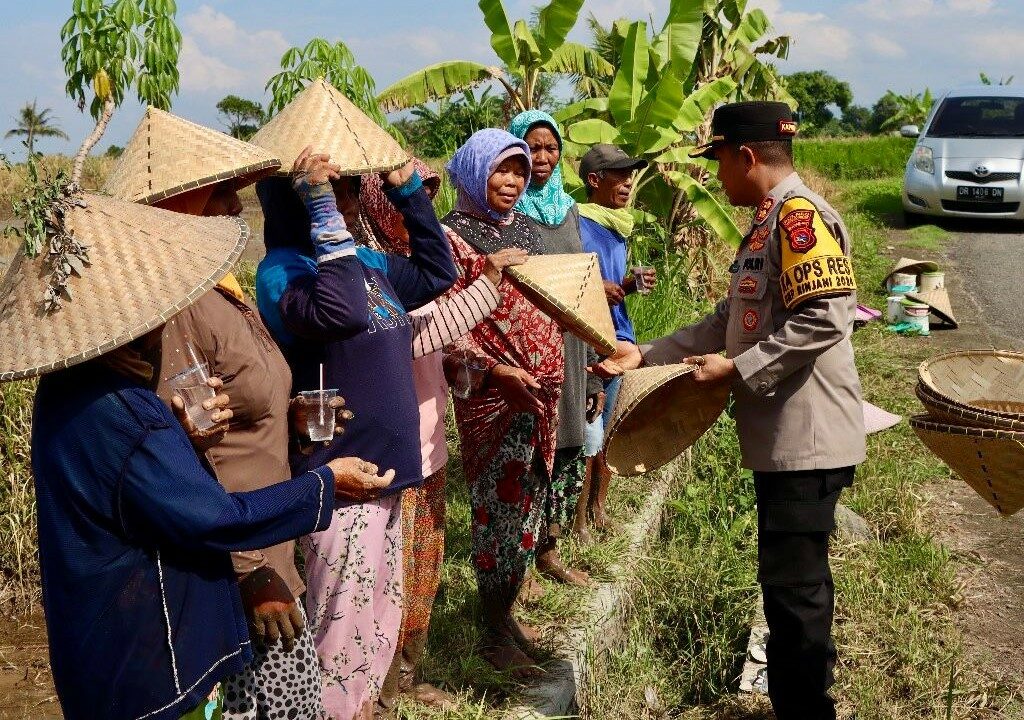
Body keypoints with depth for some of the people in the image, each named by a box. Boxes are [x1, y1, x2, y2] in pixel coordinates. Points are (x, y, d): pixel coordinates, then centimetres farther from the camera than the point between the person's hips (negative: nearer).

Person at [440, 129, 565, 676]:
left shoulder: (525, 230, 14)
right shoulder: (453, 235, -7)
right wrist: (494, 371, -23)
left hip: (542, 387, 7)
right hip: (494, 393, -7)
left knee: (528, 502, 12)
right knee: (500, 505, -1)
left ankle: (505, 610, 27)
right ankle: (494, 632, 12)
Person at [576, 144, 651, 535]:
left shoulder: (618, 227, 14)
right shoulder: (575, 225, -12)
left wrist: (629, 284, 4)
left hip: (617, 340, 8)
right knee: (588, 436, -4)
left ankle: (599, 508, 29)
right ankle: (580, 521, 10)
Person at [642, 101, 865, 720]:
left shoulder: (800, 213, -14)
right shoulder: (769, 220, 18)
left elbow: (823, 320, -24)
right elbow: (733, 320, 19)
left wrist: (738, 369, -19)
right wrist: (646, 356, 13)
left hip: (806, 438, -10)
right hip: (781, 436, 10)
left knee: (792, 581, -3)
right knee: (795, 575, 17)